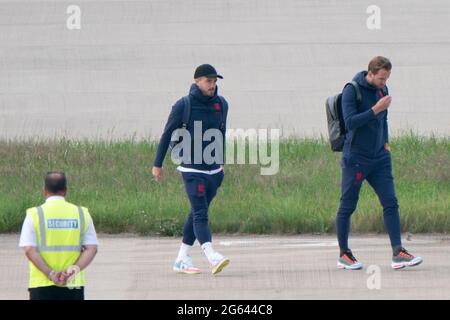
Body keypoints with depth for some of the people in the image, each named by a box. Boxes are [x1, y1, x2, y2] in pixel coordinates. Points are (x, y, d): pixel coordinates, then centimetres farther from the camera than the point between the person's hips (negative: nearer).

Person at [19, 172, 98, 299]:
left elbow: (29, 250, -11)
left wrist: (51, 274, -15)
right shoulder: (82, 214, 6)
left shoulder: (34, 215, -2)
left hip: (42, 285, -2)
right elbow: (92, 249, -2)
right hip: (73, 285, 2)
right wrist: (74, 270, -12)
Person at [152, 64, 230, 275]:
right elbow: (168, 134, -2)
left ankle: (182, 260, 19)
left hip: (213, 169, 6)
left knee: (197, 214, 11)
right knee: (200, 214, -16)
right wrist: (157, 164, 0)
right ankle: (212, 258, -30)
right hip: (192, 169, -6)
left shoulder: (221, 105, 7)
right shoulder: (184, 106, -8)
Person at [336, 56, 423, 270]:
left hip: (379, 157, 6)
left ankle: (398, 254, -9)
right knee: (347, 207, 3)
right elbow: (350, 122, -23)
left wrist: (385, 142, 15)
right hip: (356, 158, -6)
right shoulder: (351, 91, -12)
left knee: (390, 203, -5)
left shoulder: (381, 90, 9)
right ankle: (344, 256, 14)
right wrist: (376, 109, -26)